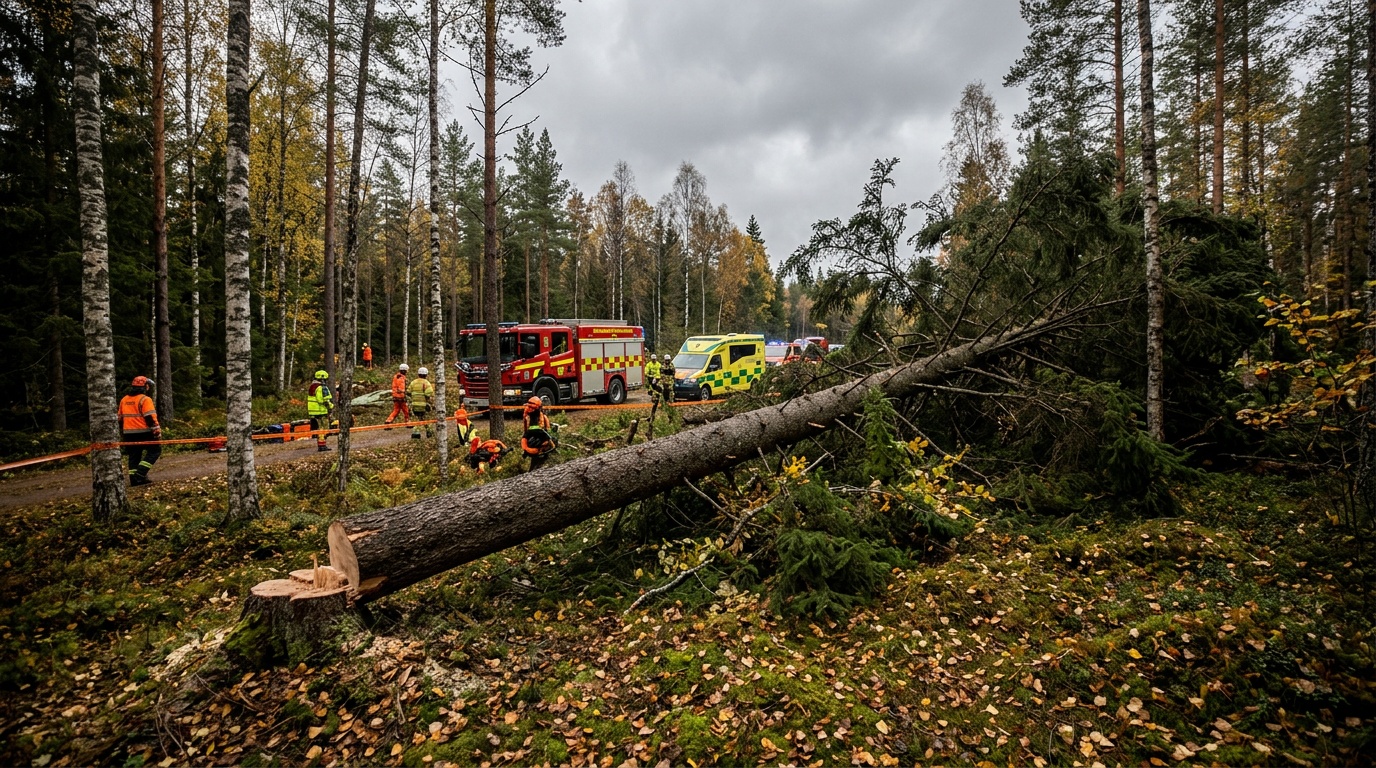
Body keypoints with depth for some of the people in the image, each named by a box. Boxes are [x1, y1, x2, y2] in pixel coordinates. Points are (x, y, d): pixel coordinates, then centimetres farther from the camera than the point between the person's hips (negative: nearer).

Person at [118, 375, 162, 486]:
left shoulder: (123, 400, 14)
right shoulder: (145, 399, -10)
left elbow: (120, 419, 20)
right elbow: (151, 418, -16)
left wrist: (122, 435, 29)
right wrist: (157, 432, -15)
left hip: (129, 434, 7)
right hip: (143, 432, -7)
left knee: (134, 456, 13)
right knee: (155, 450, 2)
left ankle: (134, 479, 13)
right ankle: (140, 474, -10)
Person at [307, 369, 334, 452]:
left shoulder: (311, 387, 17)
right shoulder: (322, 388, -15)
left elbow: (309, 400, 22)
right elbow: (326, 401, -20)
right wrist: (331, 406, -5)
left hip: (312, 411, 9)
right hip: (321, 411, -9)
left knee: (318, 428, 16)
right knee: (323, 428, -4)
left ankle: (319, 444, 20)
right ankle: (322, 445, -6)